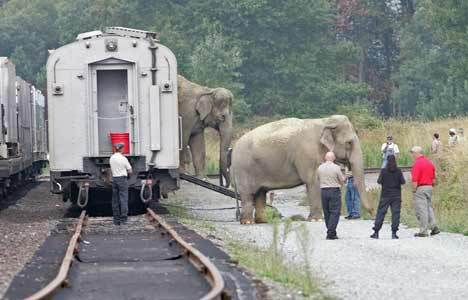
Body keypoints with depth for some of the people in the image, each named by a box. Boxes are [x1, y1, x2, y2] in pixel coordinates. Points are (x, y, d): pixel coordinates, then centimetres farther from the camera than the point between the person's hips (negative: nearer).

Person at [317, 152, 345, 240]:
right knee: (335, 212, -2)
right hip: (334, 190, -4)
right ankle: (330, 233, -11)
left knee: (327, 213, 12)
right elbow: (342, 181, -3)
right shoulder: (336, 167, -9)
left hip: (323, 190, 4)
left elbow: (319, 179, 11)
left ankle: (331, 232, 17)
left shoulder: (320, 168, 2)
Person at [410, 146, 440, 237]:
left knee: (421, 210, -3)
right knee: (429, 207, 16)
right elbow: (434, 179, 15)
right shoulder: (429, 162, 11)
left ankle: (423, 231, -1)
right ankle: (434, 227, 6)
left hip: (420, 188, -8)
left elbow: (415, 180, -19)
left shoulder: (417, 163, -14)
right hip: (429, 187, 8)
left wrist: (414, 190, -11)